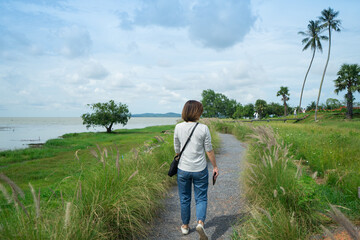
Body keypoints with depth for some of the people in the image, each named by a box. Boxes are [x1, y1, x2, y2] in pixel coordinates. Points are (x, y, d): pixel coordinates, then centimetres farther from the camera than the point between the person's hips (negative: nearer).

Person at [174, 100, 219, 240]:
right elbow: (209, 150, -6)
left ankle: (185, 226, 30)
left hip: (183, 169, 2)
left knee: (184, 198, 17)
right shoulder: (203, 129, -11)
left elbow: (177, 149, 3)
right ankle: (200, 223, -6)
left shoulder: (178, 128, -6)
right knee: (201, 198, 13)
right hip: (200, 170, -2)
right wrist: (215, 167, 6)